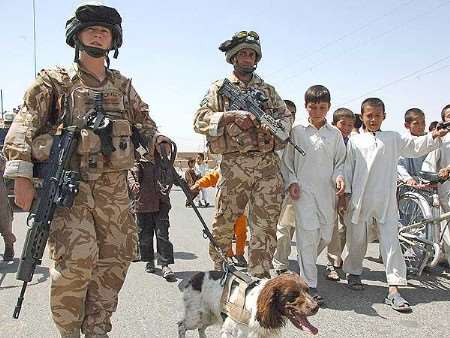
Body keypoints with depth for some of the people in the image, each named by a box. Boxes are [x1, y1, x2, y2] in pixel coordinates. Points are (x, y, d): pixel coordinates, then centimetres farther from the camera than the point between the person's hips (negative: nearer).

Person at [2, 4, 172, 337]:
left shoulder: (122, 85, 17)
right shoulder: (56, 79, 5)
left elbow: (142, 119, 25)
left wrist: (157, 139, 0)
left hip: (113, 184, 5)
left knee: (117, 255, 5)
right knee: (78, 256, -17)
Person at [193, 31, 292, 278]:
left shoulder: (268, 89, 18)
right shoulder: (220, 88, 10)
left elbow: (286, 115, 20)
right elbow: (200, 120, -1)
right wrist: (232, 116, -14)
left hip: (269, 165, 3)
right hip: (234, 164, -2)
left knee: (266, 225, 1)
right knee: (223, 222, 4)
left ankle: (259, 280, 10)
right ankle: (218, 271, 28)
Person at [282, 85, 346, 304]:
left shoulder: (335, 134, 11)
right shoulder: (297, 131, 4)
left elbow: (340, 161, 14)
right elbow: (287, 160, 7)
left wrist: (339, 177, -6)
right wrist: (291, 182, -5)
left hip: (327, 191, 3)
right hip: (304, 190, -3)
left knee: (326, 235, 6)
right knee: (308, 233, -13)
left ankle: (306, 264, 36)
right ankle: (309, 285, -8)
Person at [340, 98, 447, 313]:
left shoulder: (394, 139, 10)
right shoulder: (355, 141, 6)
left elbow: (416, 146, 2)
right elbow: (348, 168, 7)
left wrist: (434, 137, -17)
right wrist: (345, 193, 3)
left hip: (386, 201, 1)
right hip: (360, 200, 0)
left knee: (391, 242, -4)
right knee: (357, 239, 12)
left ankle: (394, 289, -3)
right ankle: (353, 273, 35)